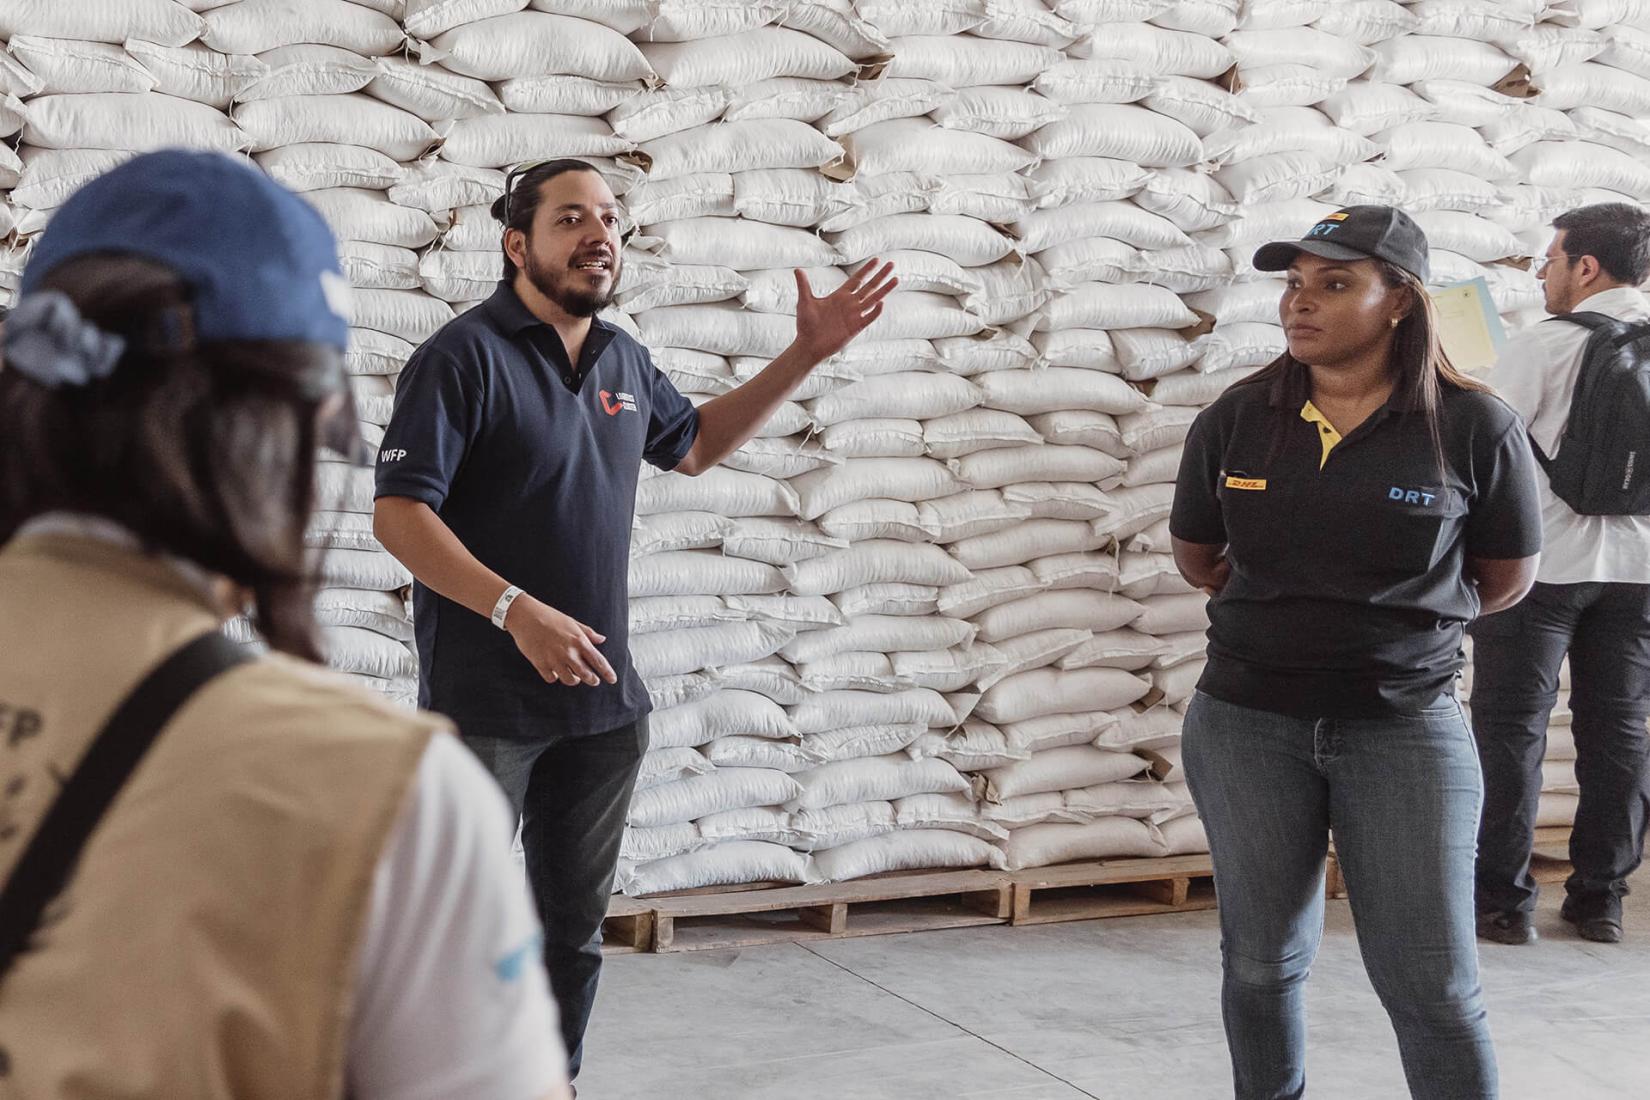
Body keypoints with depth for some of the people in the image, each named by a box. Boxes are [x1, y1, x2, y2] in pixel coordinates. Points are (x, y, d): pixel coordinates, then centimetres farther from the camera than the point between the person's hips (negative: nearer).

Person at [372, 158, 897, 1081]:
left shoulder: (623, 359, 9)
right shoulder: (466, 356, -12)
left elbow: (694, 445, 27)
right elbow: (398, 513, -18)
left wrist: (808, 354, 20)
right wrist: (518, 611, -28)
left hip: (602, 701, 7)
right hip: (486, 703, -6)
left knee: (575, 927, 15)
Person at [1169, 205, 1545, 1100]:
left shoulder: (1474, 429, -9)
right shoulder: (1235, 421, -3)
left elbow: (1506, 580, 5)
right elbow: (1196, 560, 12)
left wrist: (1396, 617, 9)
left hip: (1404, 725, -2)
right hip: (1248, 723, 2)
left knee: (1433, 986, -1)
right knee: (1262, 962, 13)